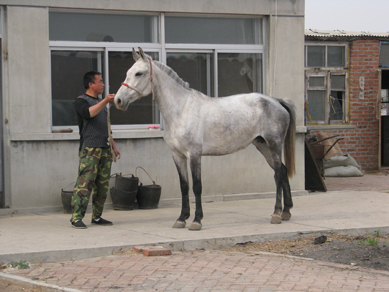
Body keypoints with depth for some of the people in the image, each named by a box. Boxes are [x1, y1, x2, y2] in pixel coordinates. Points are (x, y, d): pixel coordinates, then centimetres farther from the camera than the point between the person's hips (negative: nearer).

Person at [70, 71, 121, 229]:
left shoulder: (101, 103, 25)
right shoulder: (81, 100, 1)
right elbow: (88, 113, -22)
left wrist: (113, 146, 25)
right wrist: (105, 101, -28)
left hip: (105, 149, 8)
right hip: (89, 149, -8)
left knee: (103, 185, 5)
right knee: (84, 183, -14)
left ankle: (97, 217, 12)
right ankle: (76, 217, -15)